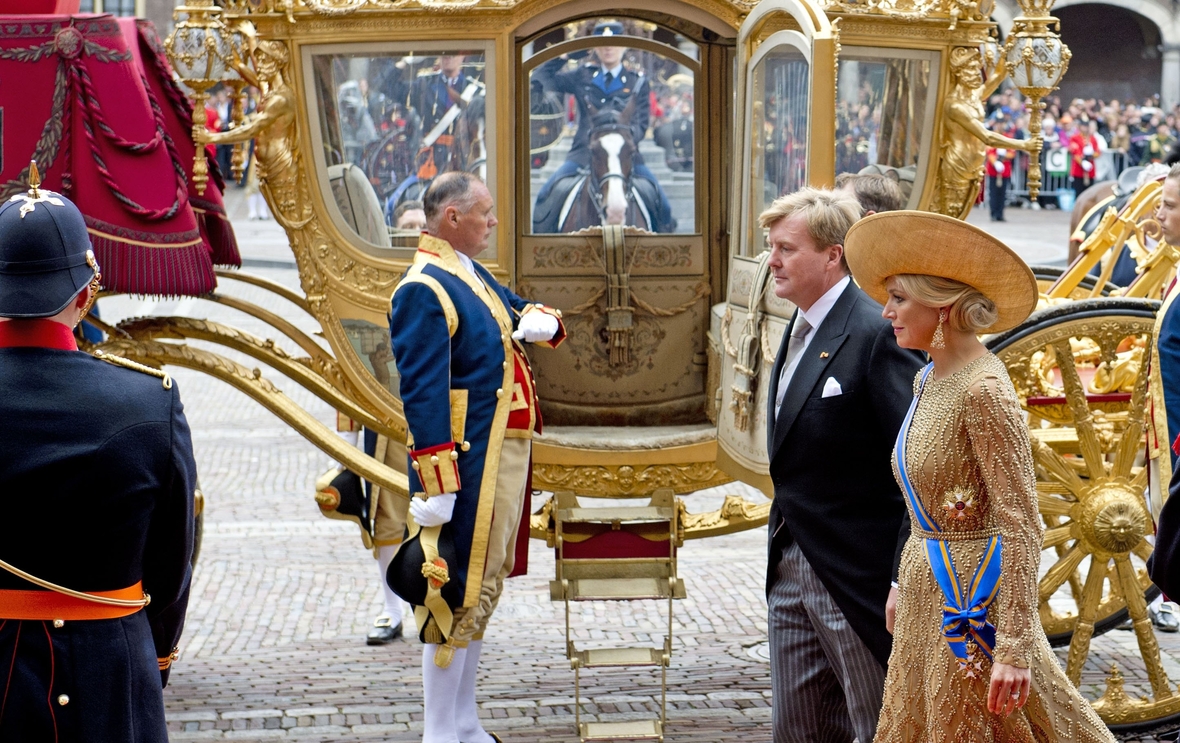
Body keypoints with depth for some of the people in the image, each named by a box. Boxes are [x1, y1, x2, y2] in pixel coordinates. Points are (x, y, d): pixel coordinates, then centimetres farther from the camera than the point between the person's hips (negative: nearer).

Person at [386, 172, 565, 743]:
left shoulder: (473, 275, 14)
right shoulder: (424, 289, -16)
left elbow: (523, 312, 27)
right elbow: (421, 396, -21)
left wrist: (539, 320, 1)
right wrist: (434, 488, -25)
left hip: (504, 458, 10)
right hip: (467, 468, -10)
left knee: (483, 588, 16)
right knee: (459, 592, -5)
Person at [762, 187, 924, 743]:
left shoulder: (877, 334, -17)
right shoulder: (800, 331, 13)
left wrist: (905, 579, -22)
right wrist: (782, 550, 12)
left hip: (858, 573, -9)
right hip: (791, 568, 9)